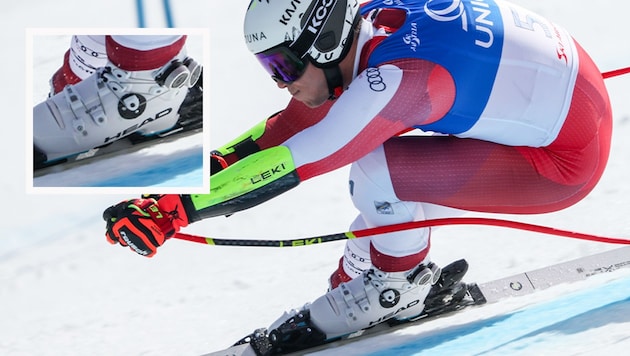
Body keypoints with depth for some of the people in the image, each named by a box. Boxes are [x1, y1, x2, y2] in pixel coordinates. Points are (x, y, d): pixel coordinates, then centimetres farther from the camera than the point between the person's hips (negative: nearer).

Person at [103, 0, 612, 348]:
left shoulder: (398, 77, -29)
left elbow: (285, 167, -30)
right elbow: (294, 124, 9)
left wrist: (174, 210, -30)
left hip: (567, 160, -9)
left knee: (372, 169, -19)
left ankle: (399, 287, 5)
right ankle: (359, 276, 19)